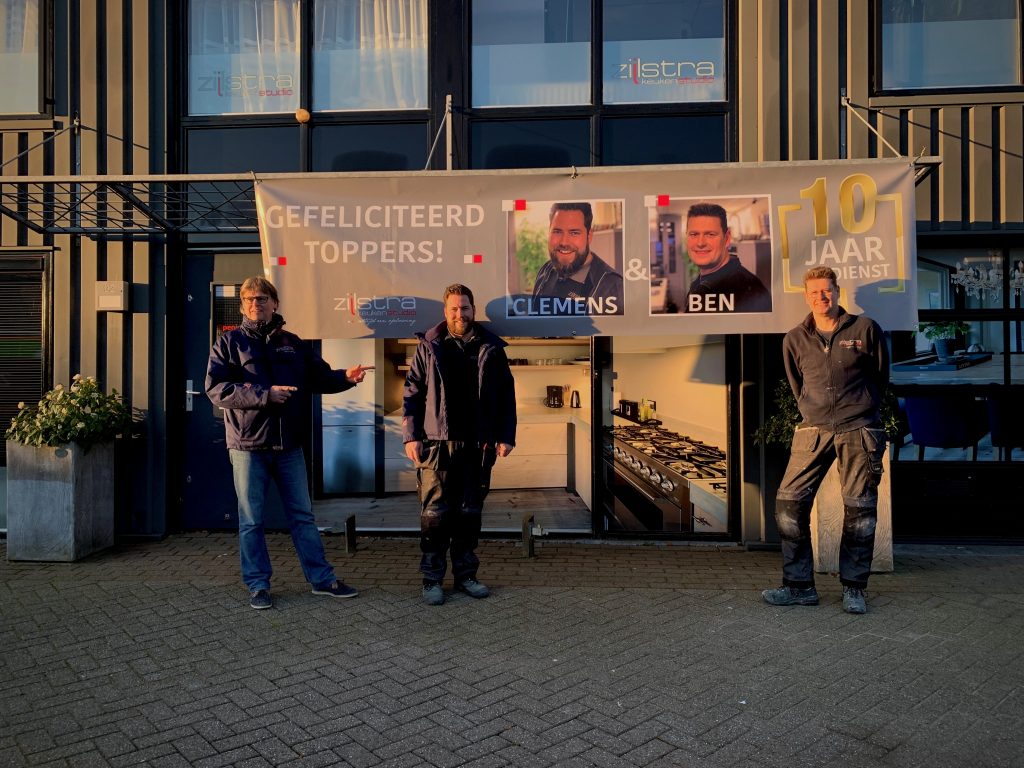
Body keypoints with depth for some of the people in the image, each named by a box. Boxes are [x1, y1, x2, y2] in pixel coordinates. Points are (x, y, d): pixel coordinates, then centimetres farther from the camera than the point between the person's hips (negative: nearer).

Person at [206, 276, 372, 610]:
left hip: (289, 445, 3)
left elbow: (320, 377, 15)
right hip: (248, 445, -3)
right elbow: (215, 388, -11)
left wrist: (346, 377, -6)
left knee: (303, 515, 10)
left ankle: (322, 579, 19)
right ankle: (258, 585, 19)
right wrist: (264, 394, -21)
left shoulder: (292, 343, 11)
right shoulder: (229, 342, 0)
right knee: (251, 520, 6)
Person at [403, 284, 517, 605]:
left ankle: (465, 574, 23)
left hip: (478, 445, 2)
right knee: (435, 513, 0)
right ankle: (432, 578, 12)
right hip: (437, 444, -2)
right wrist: (411, 436, -4)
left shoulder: (491, 348, 8)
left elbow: (506, 395, 9)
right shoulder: (429, 347, 5)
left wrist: (506, 436, 3)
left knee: (470, 513, 10)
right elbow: (412, 393, 3)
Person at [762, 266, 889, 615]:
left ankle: (853, 589, 15)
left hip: (858, 430, -2)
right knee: (788, 502, -6)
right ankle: (799, 586, 5)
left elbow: (881, 375, 15)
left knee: (859, 509, 1)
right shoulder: (795, 340, 8)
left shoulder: (865, 329, 3)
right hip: (813, 430, 2)